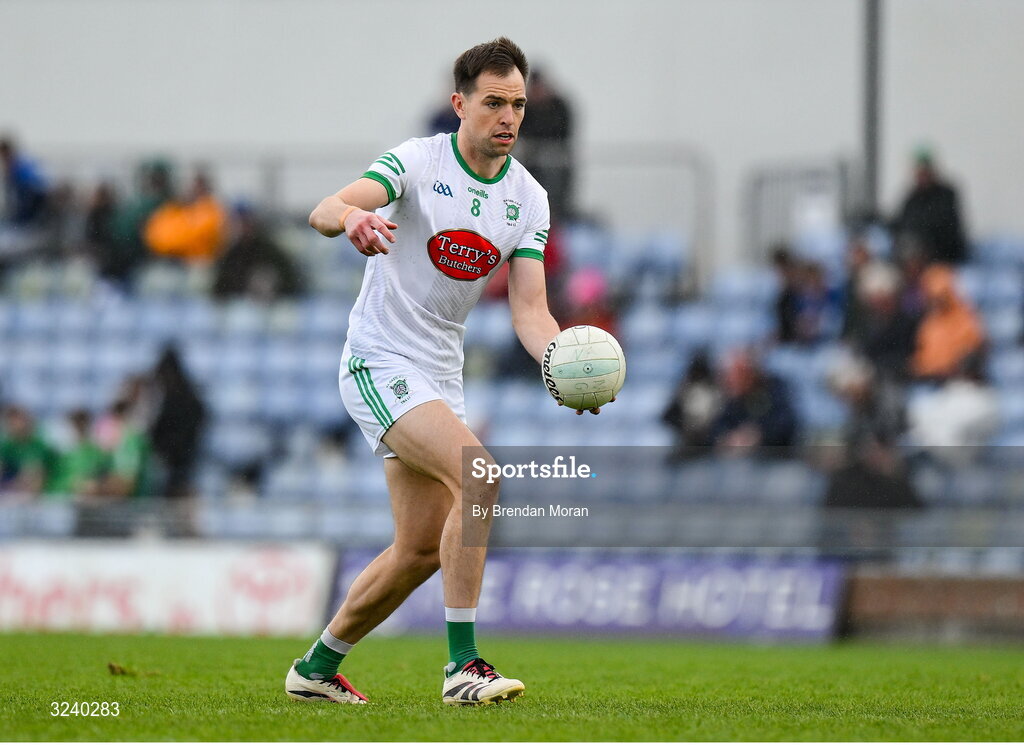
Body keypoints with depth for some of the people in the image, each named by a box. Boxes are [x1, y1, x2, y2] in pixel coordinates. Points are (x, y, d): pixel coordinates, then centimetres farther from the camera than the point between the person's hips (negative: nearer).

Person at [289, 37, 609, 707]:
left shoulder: (528, 198, 3)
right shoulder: (419, 162, -13)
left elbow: (530, 310, -2)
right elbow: (324, 211, -29)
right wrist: (351, 217, -53)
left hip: (441, 375, 7)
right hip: (381, 363, -7)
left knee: (423, 549, 9)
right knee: (478, 476, -27)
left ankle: (317, 668, 27)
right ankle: (463, 666, -25)